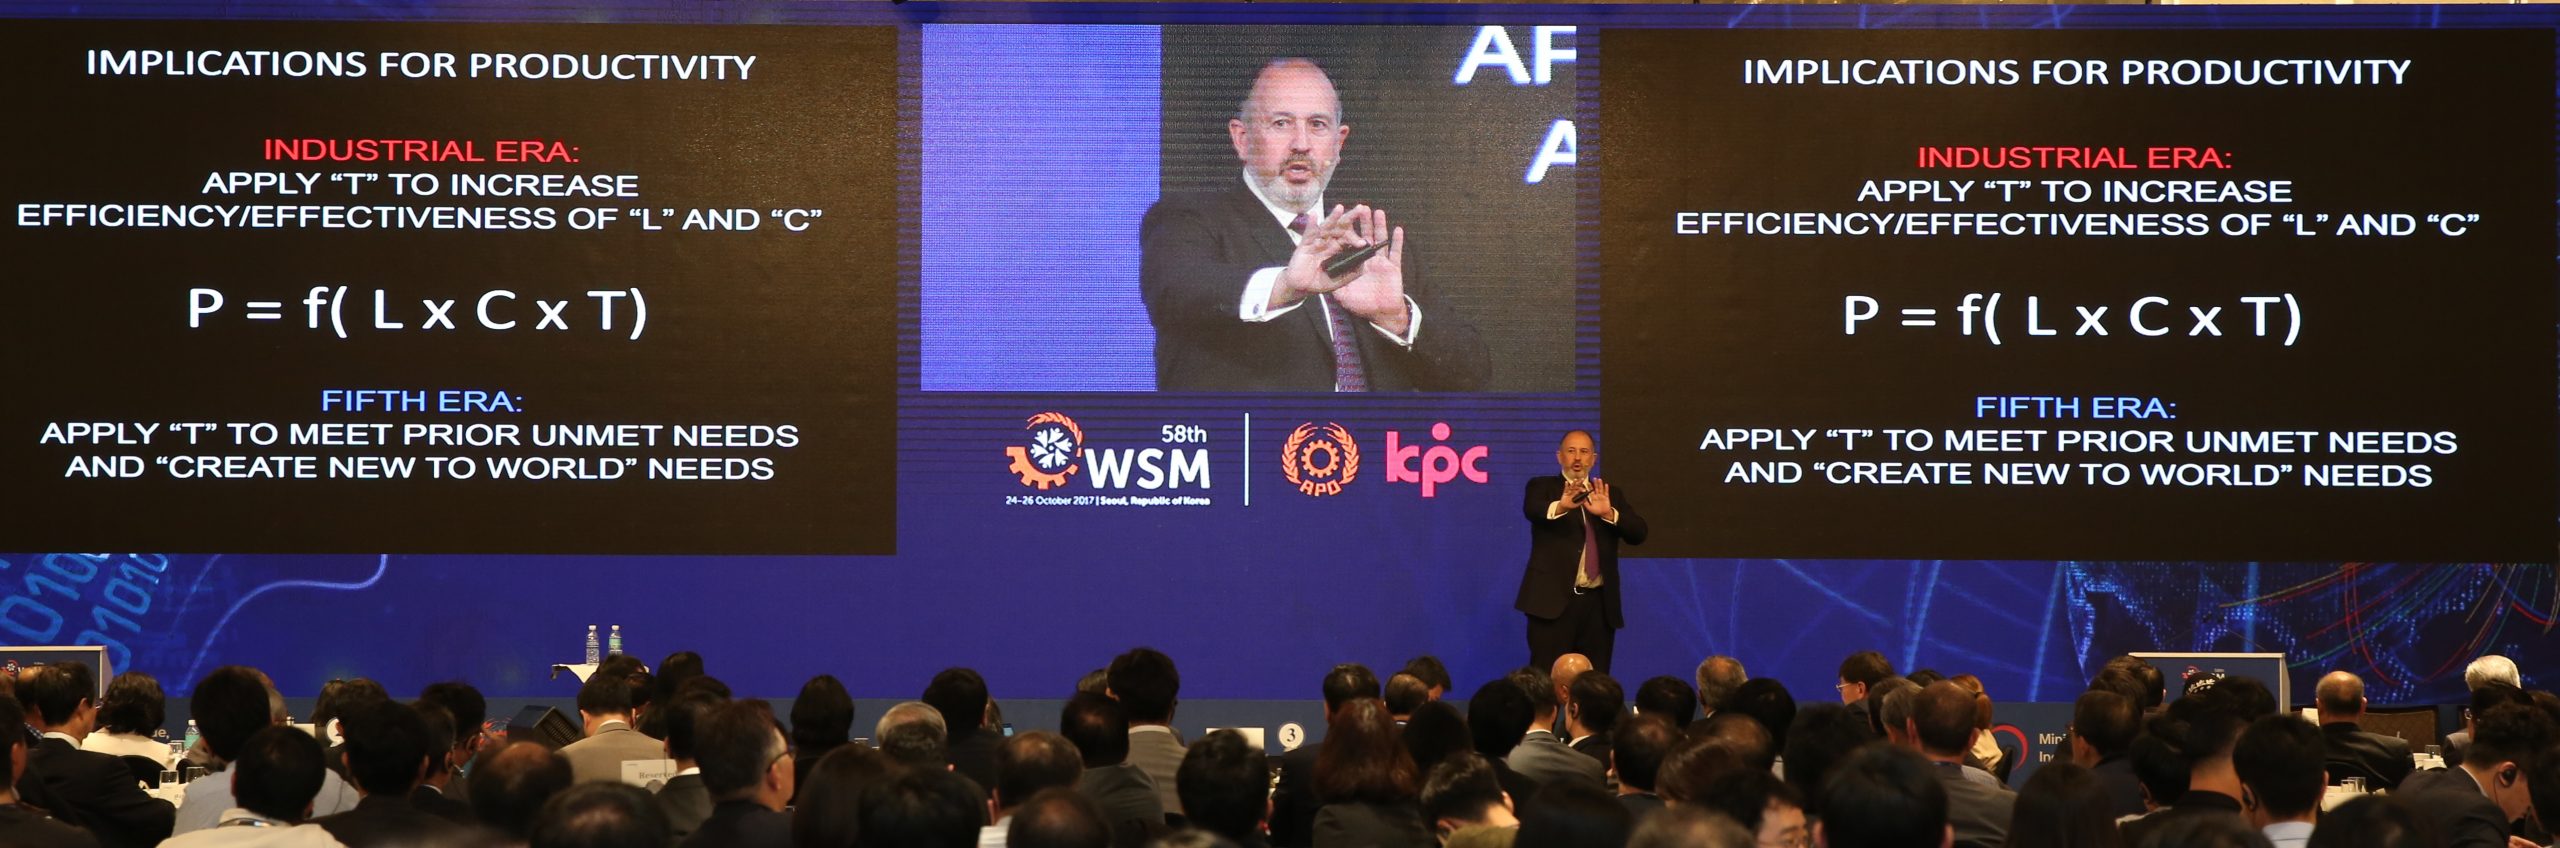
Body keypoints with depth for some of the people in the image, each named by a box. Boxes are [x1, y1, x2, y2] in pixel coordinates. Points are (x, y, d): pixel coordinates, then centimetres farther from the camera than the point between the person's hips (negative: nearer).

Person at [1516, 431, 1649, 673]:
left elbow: (1638, 533, -1)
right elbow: (1531, 509, -17)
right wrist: (1560, 506, -39)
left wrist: (1608, 513, -21)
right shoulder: (1542, 487, 6)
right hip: (1554, 600, -3)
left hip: (1598, 604, 3)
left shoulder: (1612, 496, 14)